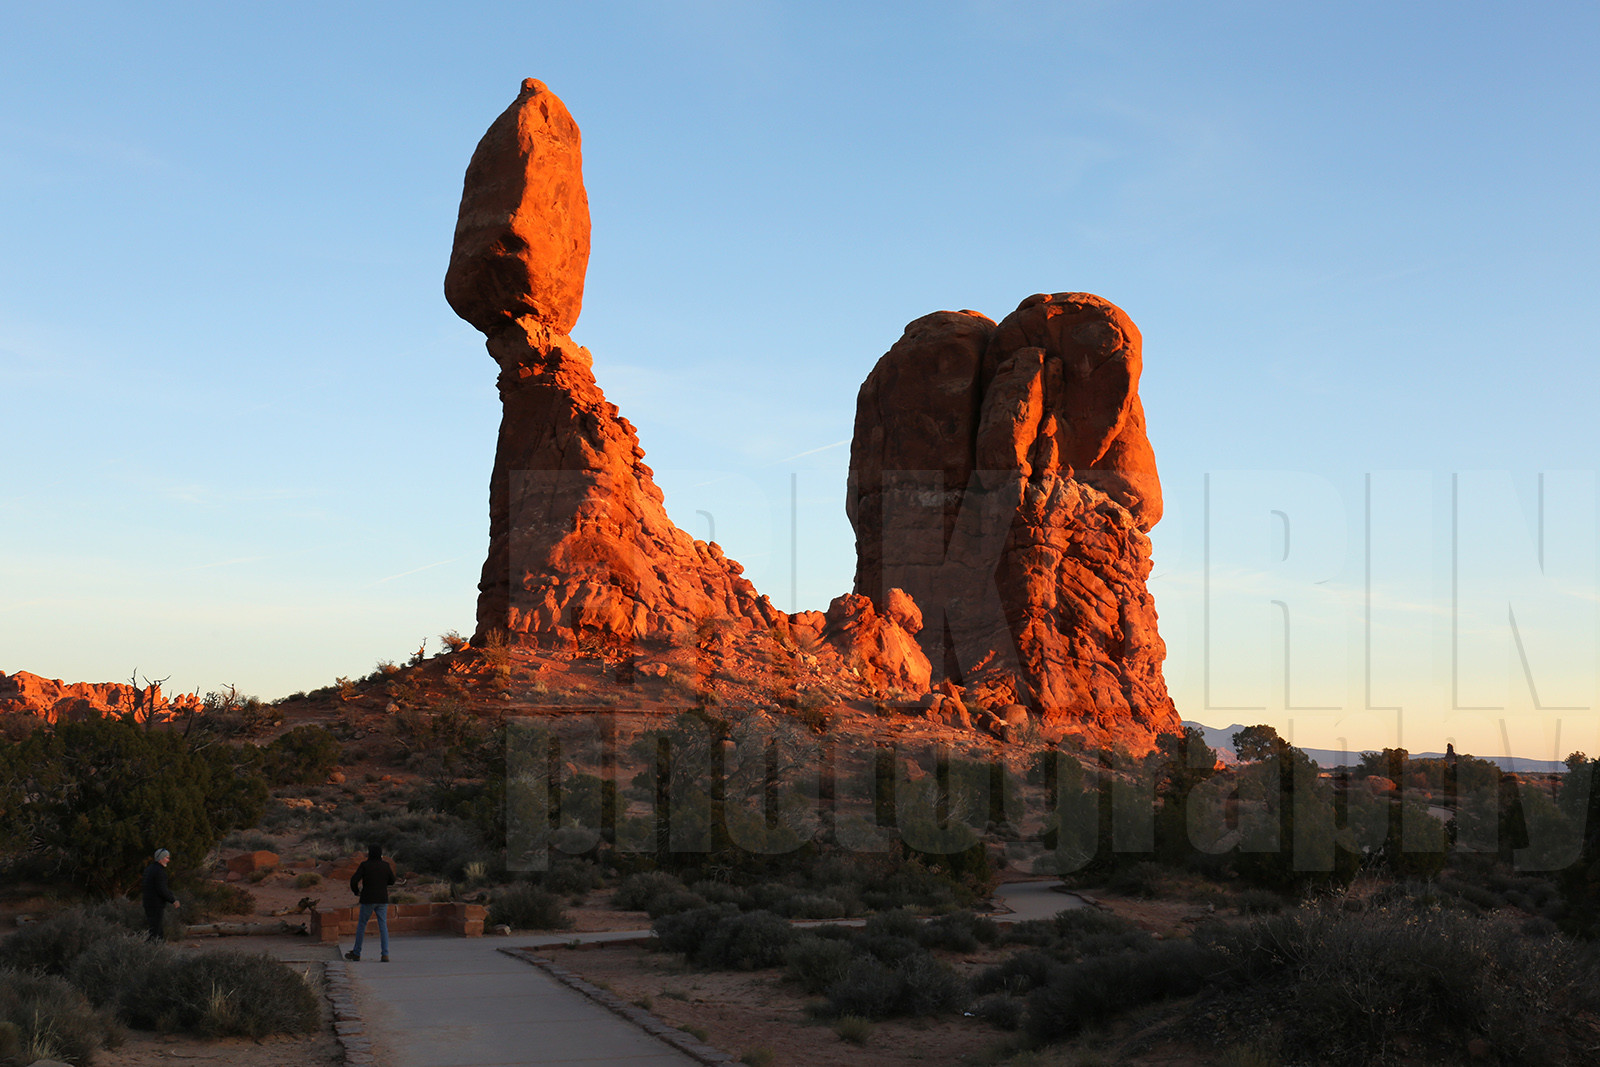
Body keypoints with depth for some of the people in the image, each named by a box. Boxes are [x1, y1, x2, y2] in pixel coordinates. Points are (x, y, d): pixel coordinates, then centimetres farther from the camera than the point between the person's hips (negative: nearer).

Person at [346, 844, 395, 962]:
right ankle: (385, 955, -6)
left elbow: (354, 880, -12)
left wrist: (356, 891, 5)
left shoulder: (364, 866, -7)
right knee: (383, 926, 2)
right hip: (382, 899, 2)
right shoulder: (385, 866, 1)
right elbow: (392, 881, 12)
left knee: (361, 925, 12)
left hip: (368, 899, -2)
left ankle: (356, 953, 19)